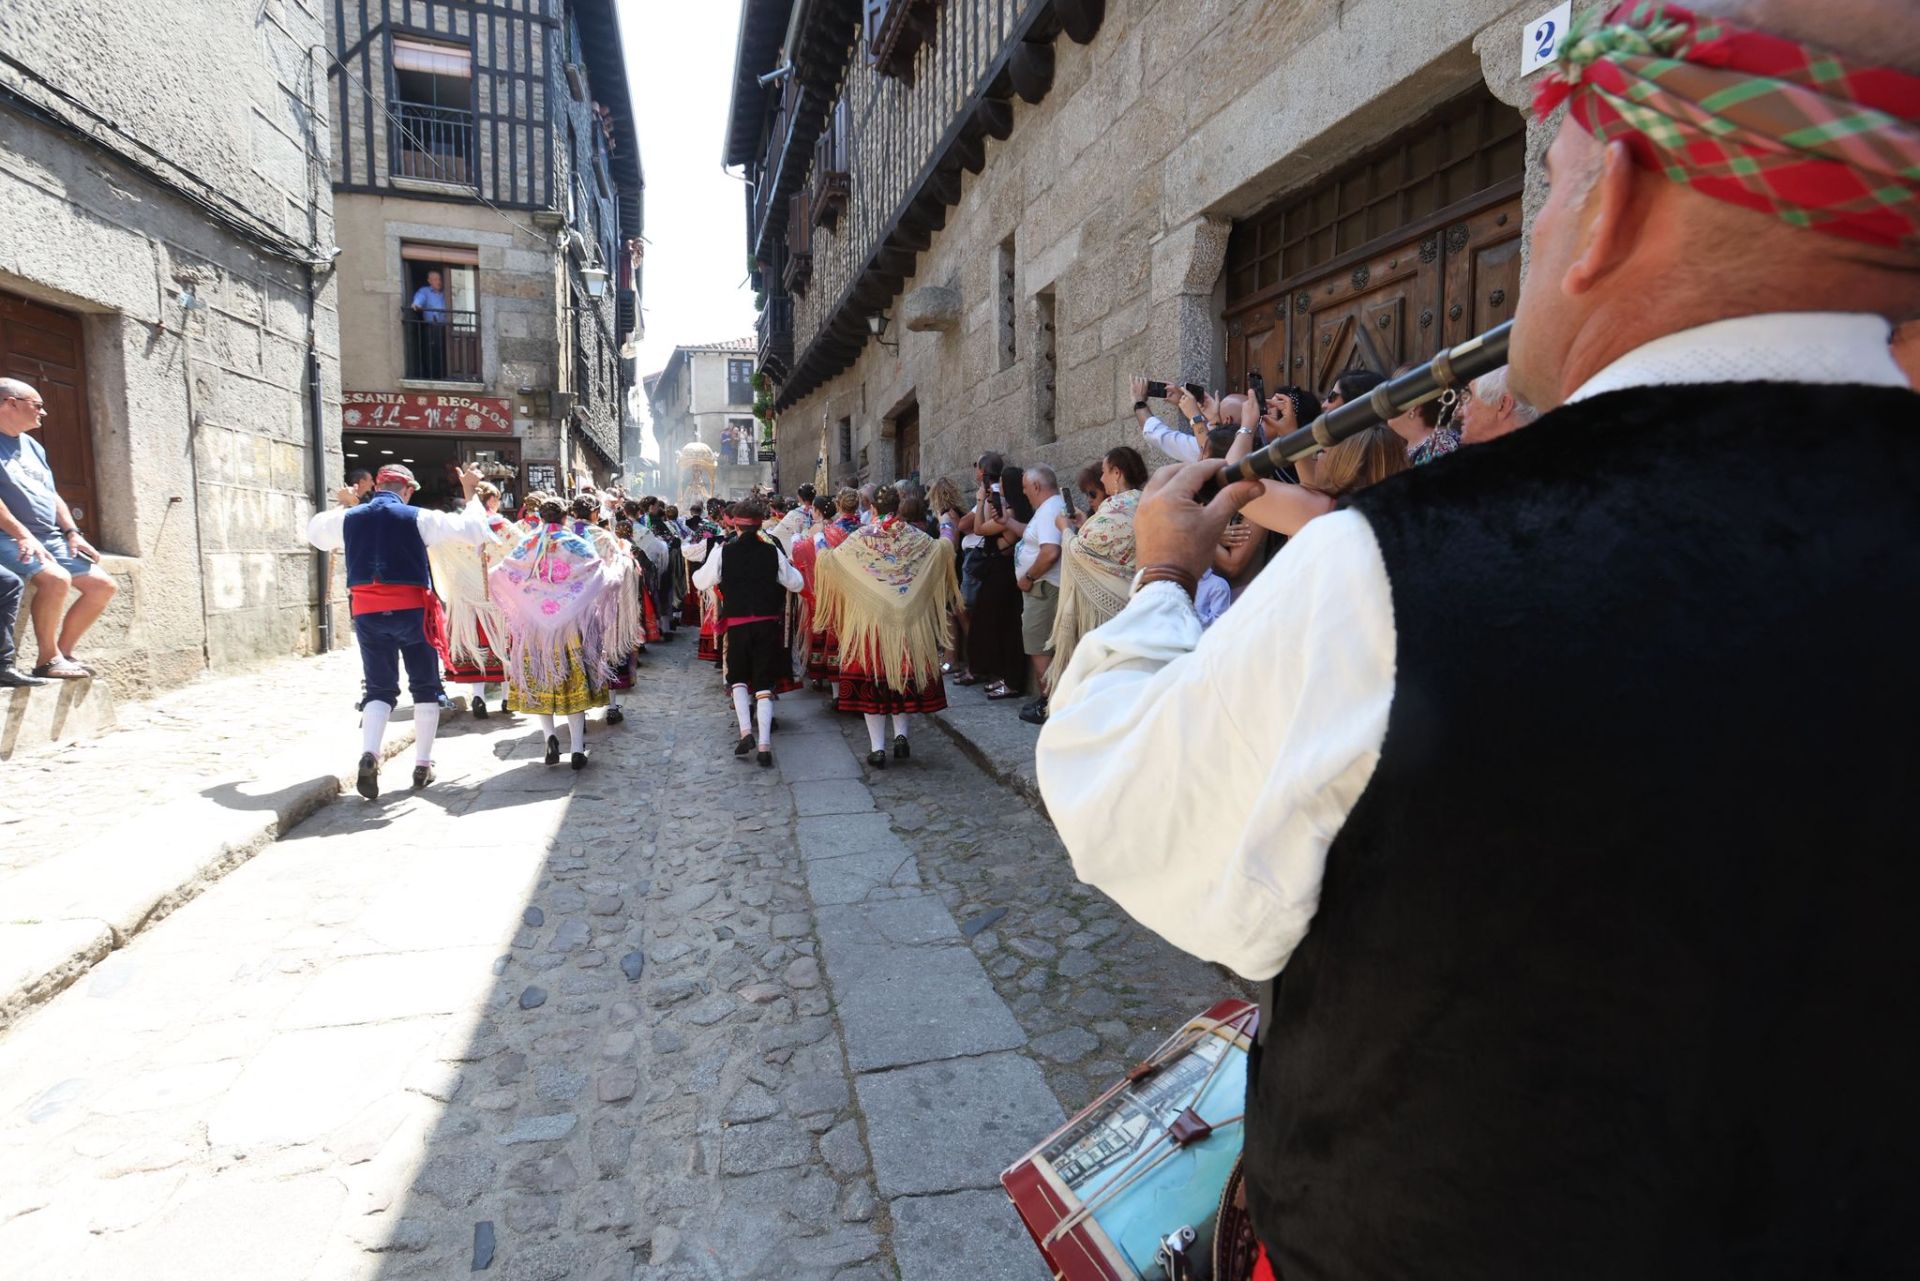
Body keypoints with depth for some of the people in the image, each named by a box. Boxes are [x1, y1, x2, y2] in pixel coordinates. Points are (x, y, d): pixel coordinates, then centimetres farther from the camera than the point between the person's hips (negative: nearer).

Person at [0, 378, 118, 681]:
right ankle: (48, 660, -20)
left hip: (49, 538, 9)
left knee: (104, 586, 0)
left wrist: (73, 533, 7)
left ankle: (64, 652, 8)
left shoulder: (33, 446, 20)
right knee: (56, 579, -34)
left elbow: (52, 495, 21)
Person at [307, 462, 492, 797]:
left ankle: (369, 755, -15)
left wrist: (342, 506, 38)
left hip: (367, 613, 3)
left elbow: (314, 530, 28)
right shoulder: (417, 518, -5)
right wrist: (471, 494, 6)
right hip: (411, 610, -3)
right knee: (425, 686, 11)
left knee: (379, 688, 10)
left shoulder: (348, 518, 7)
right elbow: (474, 530, -6)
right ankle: (423, 764, 12)